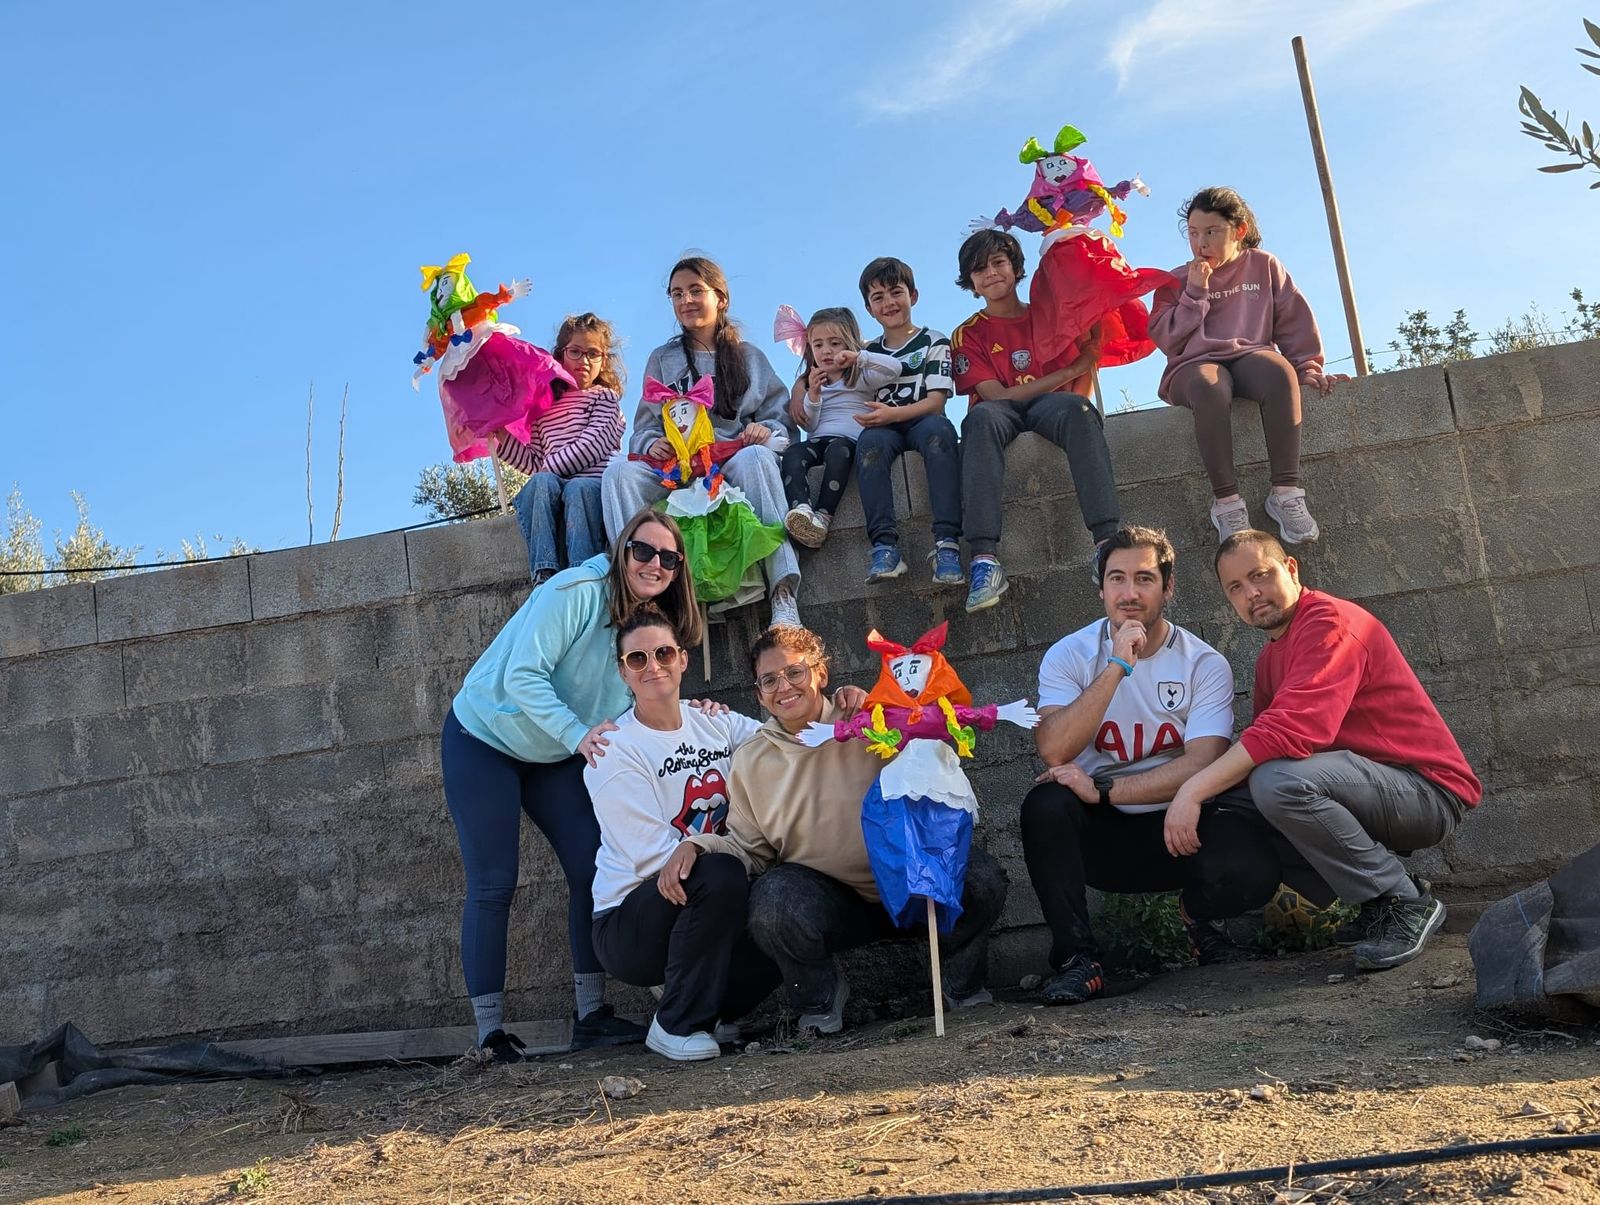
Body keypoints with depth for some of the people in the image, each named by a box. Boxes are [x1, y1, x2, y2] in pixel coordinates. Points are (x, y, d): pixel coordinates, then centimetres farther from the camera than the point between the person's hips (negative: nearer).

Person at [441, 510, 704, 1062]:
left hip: (553, 755, 7)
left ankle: (591, 1014, 8)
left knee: (594, 868, -1)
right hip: (483, 741, -7)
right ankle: (490, 1034, 1)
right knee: (493, 887, -7)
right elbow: (523, 675, -31)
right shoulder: (577, 592, -26)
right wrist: (577, 736, -39)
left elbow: (627, 709, -1)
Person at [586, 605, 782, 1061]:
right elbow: (654, 853, -18)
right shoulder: (613, 753, -12)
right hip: (628, 925, -5)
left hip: (713, 905, 6)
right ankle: (676, 1025, -14)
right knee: (719, 874, -34)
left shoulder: (716, 724, 5)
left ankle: (714, 1008, 6)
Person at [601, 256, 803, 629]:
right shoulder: (662, 360, 21)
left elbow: (783, 419, 11)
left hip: (737, 459, -1)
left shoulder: (749, 356, 19)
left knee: (754, 457, -38)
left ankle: (783, 596, -47)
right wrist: (651, 444, -10)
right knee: (619, 471, -29)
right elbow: (644, 428, 15)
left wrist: (766, 430, -13)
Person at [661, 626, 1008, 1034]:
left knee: (980, 877, -27)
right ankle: (818, 997, 0)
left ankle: (963, 983, 6)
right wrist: (695, 845, -11)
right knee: (772, 900, -32)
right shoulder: (749, 761, 6)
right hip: (831, 901, 0)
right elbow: (747, 846, 10)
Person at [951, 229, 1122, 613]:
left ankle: (1108, 540, -50)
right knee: (981, 416, -38)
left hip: (1051, 405, 1)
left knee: (1076, 407, -36)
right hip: (1004, 412, -1)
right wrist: (1070, 370, -4)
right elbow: (996, 394, -3)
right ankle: (984, 559, -51)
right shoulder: (969, 335, 12)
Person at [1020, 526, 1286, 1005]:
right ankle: (1076, 957, -16)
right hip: (1105, 835, 1)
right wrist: (1117, 667, -26)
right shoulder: (1069, 655, -6)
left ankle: (1199, 913, 9)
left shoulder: (1204, 664, -6)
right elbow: (1053, 750, -22)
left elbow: (1202, 765, -18)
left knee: (1250, 870, -30)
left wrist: (1102, 789, -27)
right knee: (1046, 804, -30)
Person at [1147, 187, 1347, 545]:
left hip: (1250, 356, 1)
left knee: (1279, 370, -37)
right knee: (1208, 385, -40)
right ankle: (1226, 502, -39)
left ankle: (1286, 493, -36)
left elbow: (1295, 322, 13)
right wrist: (1195, 294, -4)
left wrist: (1308, 367, 1)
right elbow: (1166, 340, 2)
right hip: (1195, 365, -1)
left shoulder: (1264, 266, 17)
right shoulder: (1177, 281, 15)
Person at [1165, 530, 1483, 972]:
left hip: (1430, 792, -10)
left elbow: (1291, 729, -30)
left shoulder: (1329, 622, -15)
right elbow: (1264, 739, 8)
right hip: (1379, 789, 10)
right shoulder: (1271, 658, 16)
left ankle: (1405, 902, -12)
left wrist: (1194, 790, -31)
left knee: (1277, 781, -31)